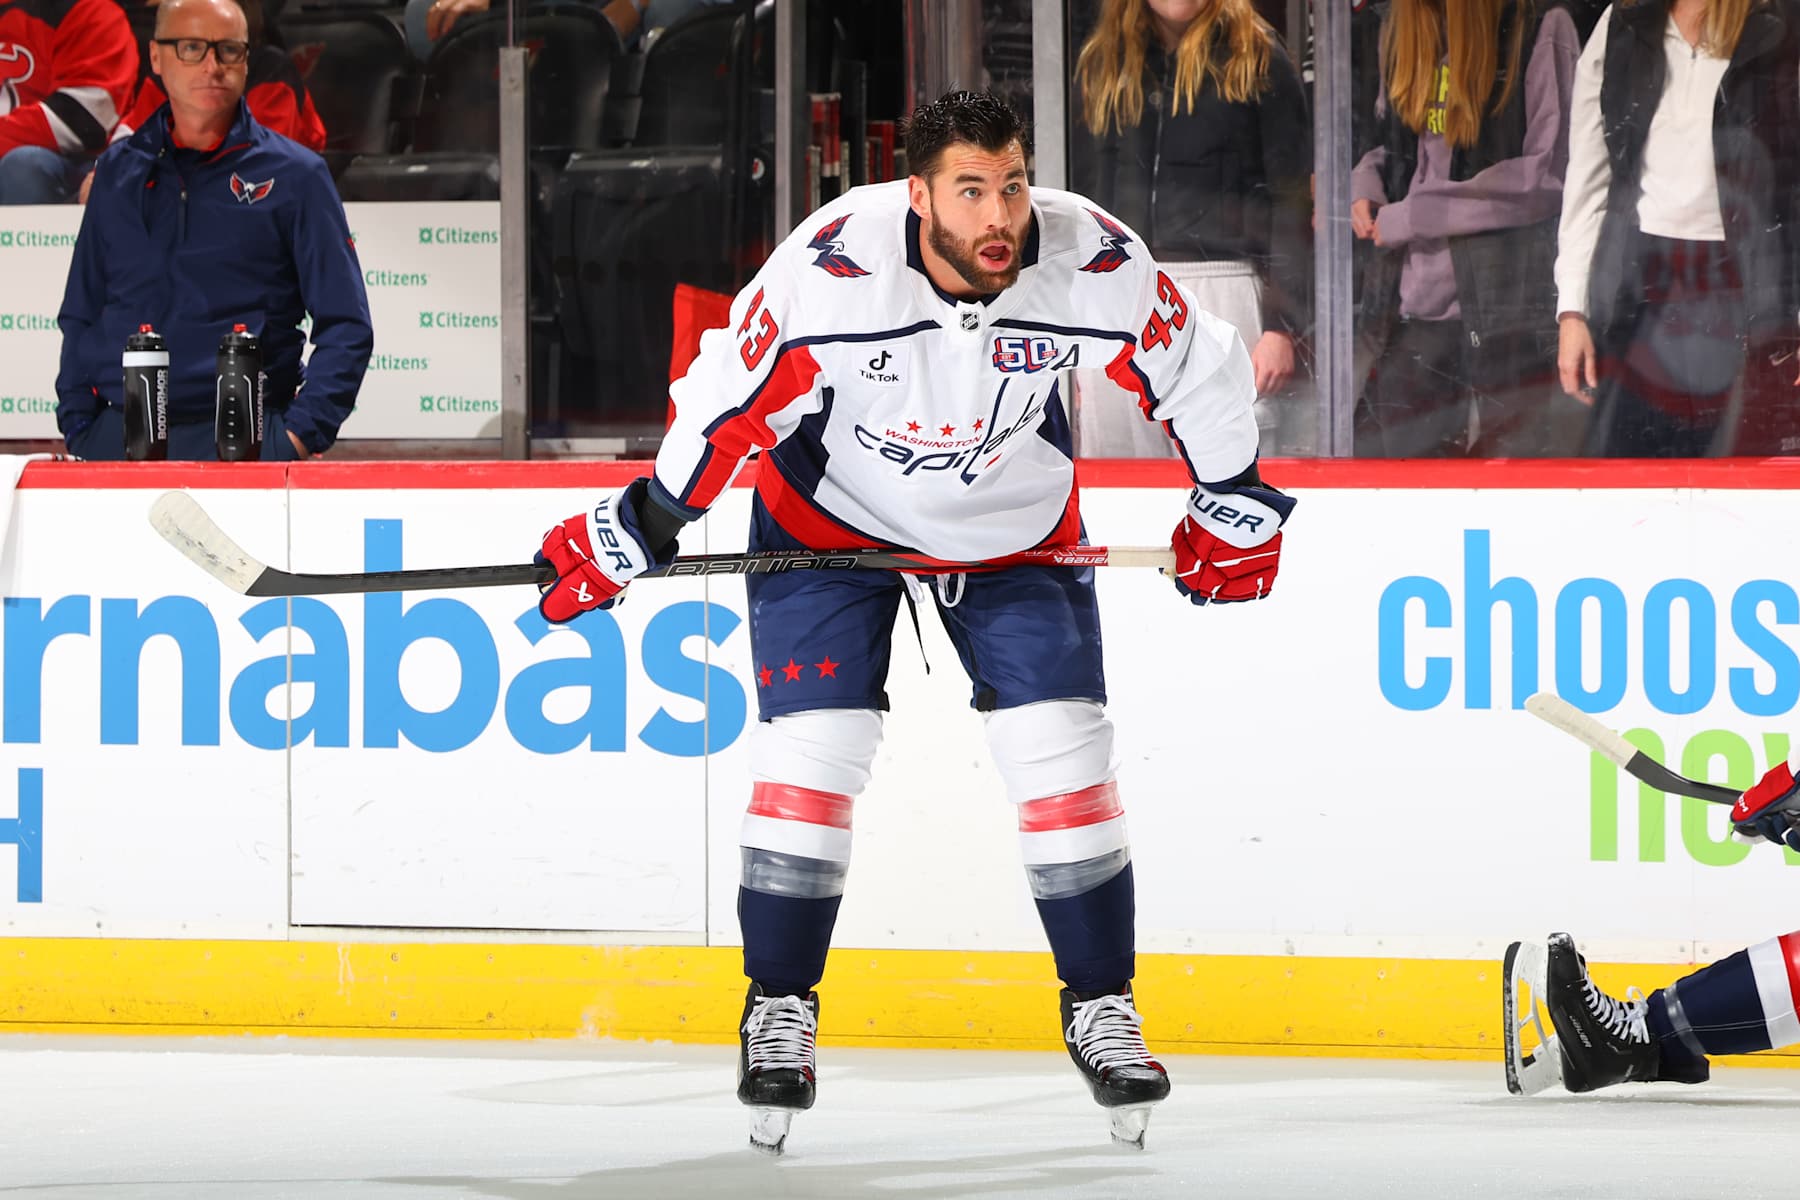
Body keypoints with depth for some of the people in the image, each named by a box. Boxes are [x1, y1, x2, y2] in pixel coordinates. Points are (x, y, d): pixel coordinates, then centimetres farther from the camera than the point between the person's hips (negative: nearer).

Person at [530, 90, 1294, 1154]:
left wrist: (1235, 507, 2)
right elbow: (728, 399, -20)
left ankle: (1102, 1008, 9)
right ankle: (780, 1011, 6)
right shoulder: (829, 270, -33)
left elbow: (1200, 368, -8)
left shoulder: (1097, 264, -27)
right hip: (831, 507, -2)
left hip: (1017, 527, 2)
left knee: (1063, 753, -5)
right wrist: (637, 531, -15)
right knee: (811, 749, -10)